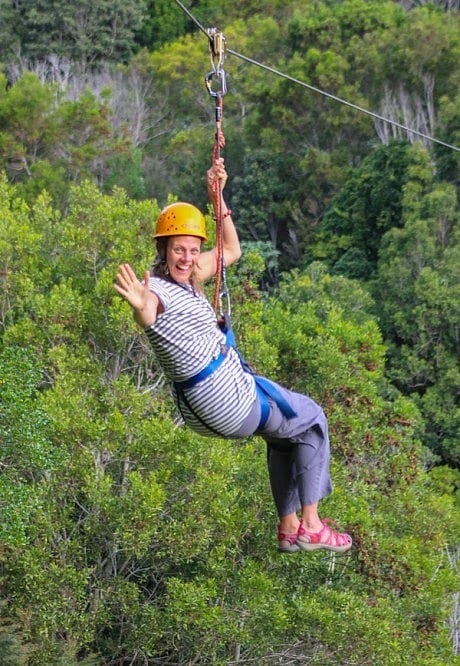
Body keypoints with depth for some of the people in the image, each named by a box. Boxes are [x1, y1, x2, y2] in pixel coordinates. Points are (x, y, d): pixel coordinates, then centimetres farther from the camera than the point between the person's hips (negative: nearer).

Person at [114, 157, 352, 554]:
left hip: (205, 407, 10)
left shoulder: (187, 279, 3)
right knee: (312, 421, 11)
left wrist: (218, 198, 5)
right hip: (230, 399, -10)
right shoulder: (156, 290, -24)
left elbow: (231, 251, 15)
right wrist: (141, 306, -72)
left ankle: (288, 528, 37)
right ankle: (310, 526, 16)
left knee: (285, 431, 31)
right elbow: (148, 315, -49)